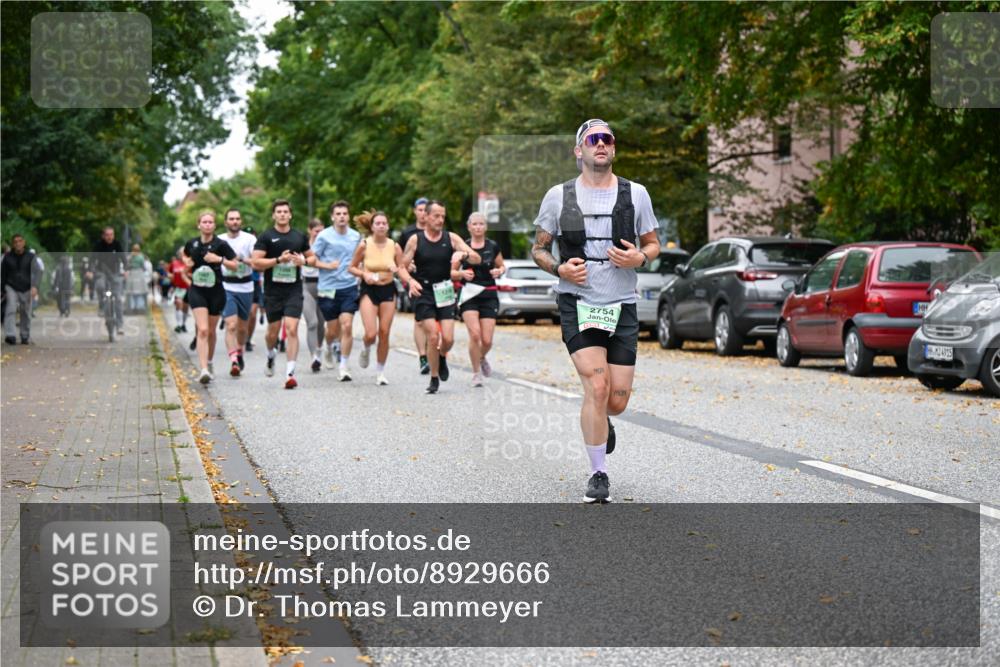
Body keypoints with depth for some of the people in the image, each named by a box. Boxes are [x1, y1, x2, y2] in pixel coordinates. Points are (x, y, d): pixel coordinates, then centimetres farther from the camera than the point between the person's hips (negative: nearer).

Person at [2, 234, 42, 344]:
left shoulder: (30, 257, -3)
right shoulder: (8, 257, 2)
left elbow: (37, 272, -13)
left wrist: (35, 286, -28)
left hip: (26, 289, 0)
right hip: (12, 288, 0)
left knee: (26, 313, 6)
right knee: (11, 310, -18)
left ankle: (25, 337, 20)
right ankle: (9, 335, -27)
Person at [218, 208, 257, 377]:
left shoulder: (249, 239, -3)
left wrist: (241, 259, -27)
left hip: (245, 288, 0)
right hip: (226, 288, 0)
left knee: (242, 327, 13)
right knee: (231, 325, -16)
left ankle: (239, 352, 40)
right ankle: (234, 361, -22)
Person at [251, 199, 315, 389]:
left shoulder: (299, 237, 8)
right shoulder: (266, 237, -1)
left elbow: (312, 258, 19)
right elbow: (256, 262, -8)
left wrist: (304, 261, -4)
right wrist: (278, 260, -18)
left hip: (294, 290, 1)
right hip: (273, 291, -1)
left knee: (292, 330, -12)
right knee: (273, 332, 9)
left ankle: (290, 373, -12)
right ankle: (271, 355, 44)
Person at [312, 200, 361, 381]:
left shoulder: (356, 236, 6)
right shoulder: (324, 236, -4)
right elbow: (312, 259, -2)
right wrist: (328, 265, -15)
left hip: (349, 287, 1)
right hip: (328, 288, -1)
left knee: (347, 326, -10)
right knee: (333, 329, 7)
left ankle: (344, 367, -3)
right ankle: (329, 347, 43)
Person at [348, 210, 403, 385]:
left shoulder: (394, 246, -2)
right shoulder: (364, 246, -6)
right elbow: (352, 267, 3)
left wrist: (397, 270, -17)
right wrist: (364, 274, -15)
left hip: (388, 290, 2)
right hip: (369, 291, -2)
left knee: (384, 333, 1)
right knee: (371, 334, -14)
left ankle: (380, 371, 17)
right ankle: (366, 350, 24)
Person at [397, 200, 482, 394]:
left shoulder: (451, 238, 2)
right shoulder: (415, 240, -1)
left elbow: (477, 259, -4)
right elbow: (402, 267, 2)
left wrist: (464, 255, -25)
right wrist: (411, 281, -18)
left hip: (445, 292, 1)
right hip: (424, 292, -1)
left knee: (448, 338, -7)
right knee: (433, 337, -10)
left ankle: (442, 357, 28)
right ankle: (434, 379, 6)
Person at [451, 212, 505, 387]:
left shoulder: (493, 246, 4)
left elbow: (502, 266, 16)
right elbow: (452, 272, 6)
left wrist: (499, 271, -7)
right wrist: (462, 274, -14)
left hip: (489, 295, 1)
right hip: (469, 295, -1)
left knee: (487, 340, -4)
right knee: (475, 334, -17)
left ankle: (481, 358, 31)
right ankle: (476, 372, 1)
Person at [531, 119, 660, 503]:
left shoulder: (635, 194, 5)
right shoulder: (558, 196, 2)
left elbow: (653, 244, 14)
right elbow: (538, 248, 11)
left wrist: (640, 258, -9)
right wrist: (559, 269, -10)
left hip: (622, 306, 2)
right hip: (578, 304, -2)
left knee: (617, 401, 1)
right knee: (597, 386, -18)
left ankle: (600, 421, 41)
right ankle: (598, 475, -4)